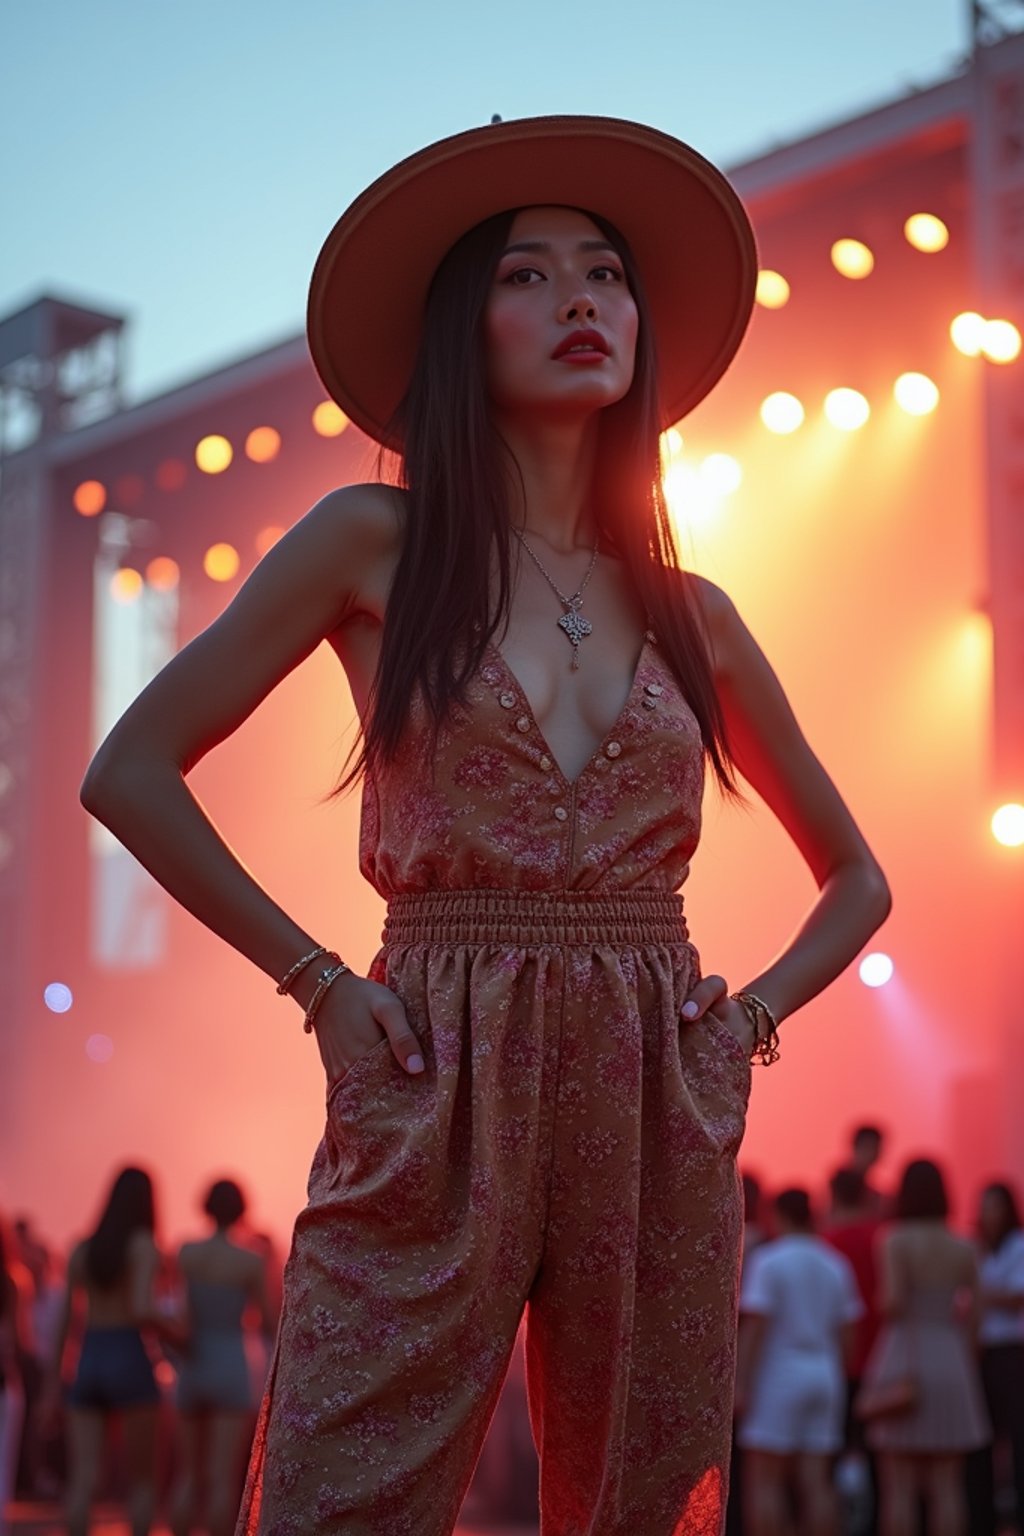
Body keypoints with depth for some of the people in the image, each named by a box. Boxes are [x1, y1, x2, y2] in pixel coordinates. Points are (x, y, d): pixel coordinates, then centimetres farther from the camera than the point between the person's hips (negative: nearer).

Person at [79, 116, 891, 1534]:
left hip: (656, 1116, 3)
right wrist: (316, 980, -3)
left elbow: (855, 876, 22)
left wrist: (756, 1012, 5)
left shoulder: (689, 610, 12)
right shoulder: (375, 542, 3)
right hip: (435, 1099, -3)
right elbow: (133, 771, 1)